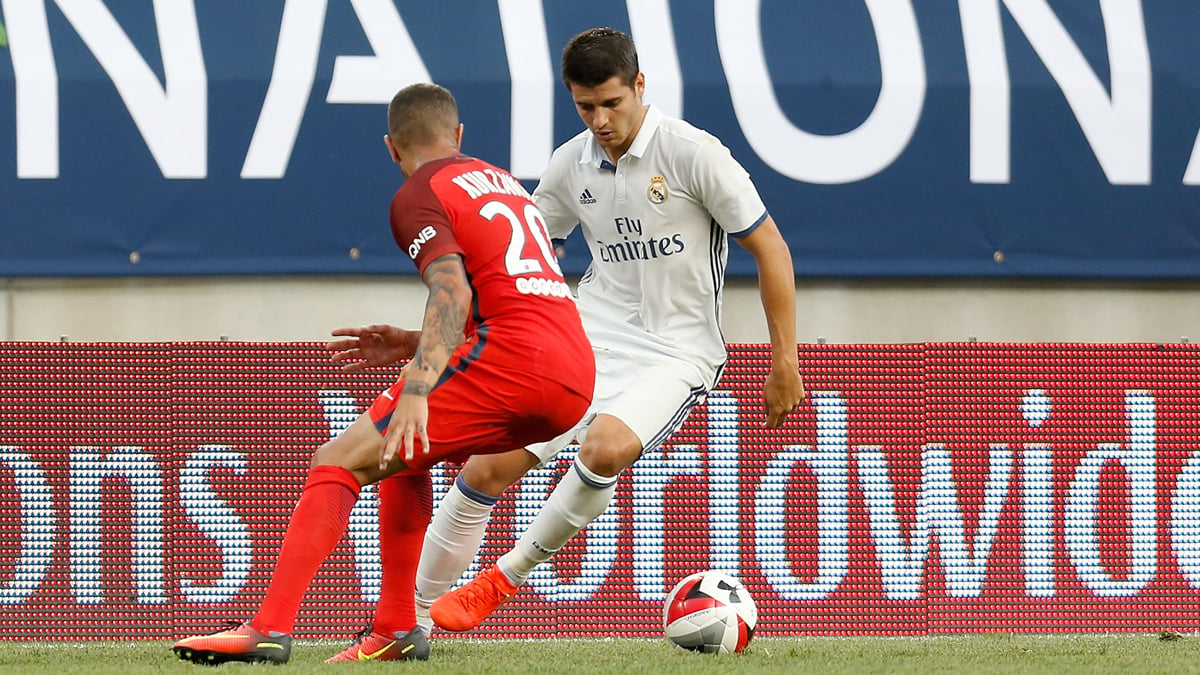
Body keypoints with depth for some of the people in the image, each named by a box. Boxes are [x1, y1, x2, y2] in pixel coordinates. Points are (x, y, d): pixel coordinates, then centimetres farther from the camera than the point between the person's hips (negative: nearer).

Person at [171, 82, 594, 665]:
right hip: (576, 381, 8)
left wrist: (418, 390, -25)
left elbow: (452, 294, -14)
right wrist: (412, 346, 29)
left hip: (512, 360, -8)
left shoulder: (418, 195, 3)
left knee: (339, 462, -6)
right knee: (404, 452, 27)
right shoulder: (502, 182, 29)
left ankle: (270, 628, -19)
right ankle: (396, 629, 19)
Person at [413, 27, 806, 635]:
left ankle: (505, 577, -15)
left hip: (676, 352, -5)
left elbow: (769, 249, -7)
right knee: (486, 468, -7)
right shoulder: (571, 165, 4)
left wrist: (785, 364, -8)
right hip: (589, 339, 5)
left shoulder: (692, 152, -12)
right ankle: (411, 616, 8)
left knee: (606, 445, -34)